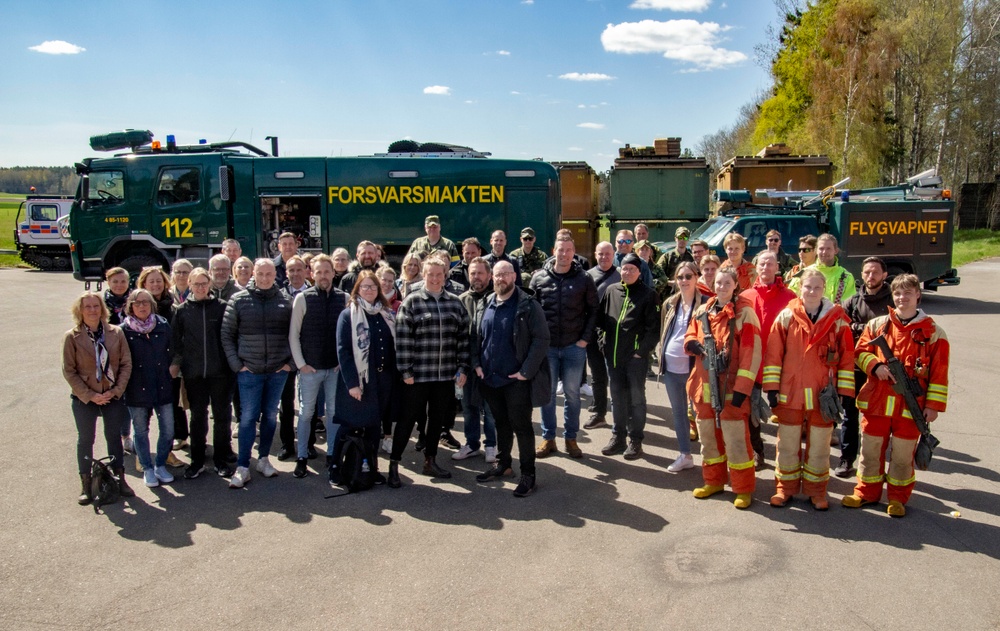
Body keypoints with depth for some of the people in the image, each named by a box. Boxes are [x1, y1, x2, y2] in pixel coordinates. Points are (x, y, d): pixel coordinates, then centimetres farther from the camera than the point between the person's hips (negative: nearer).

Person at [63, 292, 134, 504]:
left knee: (114, 436, 12)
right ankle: (86, 485, 22)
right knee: (85, 439, 10)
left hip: (113, 395, 1)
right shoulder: (72, 337, -8)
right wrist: (90, 395, -13)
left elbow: (126, 364, -2)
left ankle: (120, 479, 24)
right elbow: (69, 371, -7)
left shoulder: (116, 333, -4)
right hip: (84, 398, -1)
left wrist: (116, 390, -11)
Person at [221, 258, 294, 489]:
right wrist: (237, 364, -4)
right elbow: (227, 334, 2)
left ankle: (264, 459, 25)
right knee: (248, 417, -1)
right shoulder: (238, 301, 0)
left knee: (270, 415, 11)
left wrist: (291, 362, -1)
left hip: (278, 370, 2)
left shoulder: (285, 301, 2)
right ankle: (242, 467, 6)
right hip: (249, 370, -1)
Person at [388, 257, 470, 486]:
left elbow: (464, 337, 7)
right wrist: (406, 371, -12)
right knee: (408, 419, 4)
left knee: (438, 418, 15)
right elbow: (402, 338, -9)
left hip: (446, 374, 4)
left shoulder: (455, 303, 6)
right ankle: (394, 465, 16)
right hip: (418, 374, -4)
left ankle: (430, 461, 30)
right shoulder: (411, 302, -5)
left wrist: (463, 368, 3)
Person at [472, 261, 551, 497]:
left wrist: (526, 371, -17)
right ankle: (503, 464, 33)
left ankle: (528, 474, 12)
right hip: (490, 378, 6)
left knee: (521, 425, 1)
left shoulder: (528, 306, -9)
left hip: (517, 380, -5)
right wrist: (477, 364, 2)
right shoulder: (485, 306, 9)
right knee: (501, 424, 19)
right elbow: (475, 337, 15)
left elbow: (541, 339, -14)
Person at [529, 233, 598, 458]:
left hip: (574, 347, -1)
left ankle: (571, 438, 21)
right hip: (547, 346, 1)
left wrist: (585, 338, -5)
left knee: (572, 393, 9)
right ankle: (548, 438, 20)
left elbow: (593, 310, 2)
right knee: (547, 393, 8)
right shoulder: (539, 278, 1)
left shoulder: (584, 279, -1)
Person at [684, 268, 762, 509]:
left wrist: (742, 388, -17)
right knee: (708, 436, 14)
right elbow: (690, 338, 15)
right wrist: (696, 345, -11)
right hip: (705, 387, 5)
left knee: (736, 439, -2)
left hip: (731, 388, -5)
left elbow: (751, 353, -11)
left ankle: (743, 489, 11)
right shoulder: (702, 311, 10)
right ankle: (713, 481, 30)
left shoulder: (744, 312, -7)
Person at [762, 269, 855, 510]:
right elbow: (773, 353, -1)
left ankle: (816, 490, 26)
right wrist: (771, 387, -4)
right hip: (790, 394, 0)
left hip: (823, 396, 0)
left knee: (819, 446, 11)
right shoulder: (786, 316, -1)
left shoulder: (837, 319, -2)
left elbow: (847, 357, 0)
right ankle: (785, 488, 25)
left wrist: (844, 392, -2)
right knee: (787, 444, 10)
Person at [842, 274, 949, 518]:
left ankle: (898, 497, 25)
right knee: (871, 449, 11)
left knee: (903, 453, 8)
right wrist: (876, 366, -14)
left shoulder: (933, 332, -1)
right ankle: (867, 491, 27)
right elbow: (860, 351, 6)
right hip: (876, 401, 2)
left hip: (911, 405, -2)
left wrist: (933, 404, -5)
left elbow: (939, 372, -1)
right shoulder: (877, 324, 4)